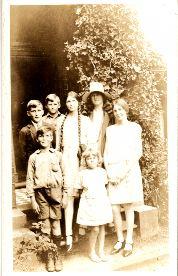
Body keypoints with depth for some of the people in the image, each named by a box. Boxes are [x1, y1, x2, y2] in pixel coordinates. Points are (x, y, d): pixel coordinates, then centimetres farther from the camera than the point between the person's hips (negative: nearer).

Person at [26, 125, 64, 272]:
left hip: (55, 191, 0)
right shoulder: (33, 157, 5)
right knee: (45, 225, 5)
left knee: (56, 224, 3)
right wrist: (32, 199, 1)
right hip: (41, 193, 1)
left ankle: (57, 255, 18)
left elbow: (65, 175, 4)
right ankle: (49, 257, 17)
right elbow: (29, 179, 5)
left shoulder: (58, 155, 5)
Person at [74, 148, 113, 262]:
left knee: (102, 227, 10)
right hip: (89, 203, -3)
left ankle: (101, 251, 25)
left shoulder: (102, 171, 6)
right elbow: (78, 186, 9)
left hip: (102, 202, 4)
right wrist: (83, 187, -6)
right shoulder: (82, 173, -3)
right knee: (95, 228, -6)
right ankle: (92, 252, 15)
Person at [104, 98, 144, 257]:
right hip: (113, 171, 3)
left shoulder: (135, 127, 5)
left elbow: (138, 152, -2)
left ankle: (129, 242, 13)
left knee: (128, 207, 2)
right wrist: (109, 172, -3)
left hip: (129, 170, -3)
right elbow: (106, 153, 12)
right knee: (114, 207, 0)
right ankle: (120, 240, 16)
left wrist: (124, 172, -11)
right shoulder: (110, 129, 15)